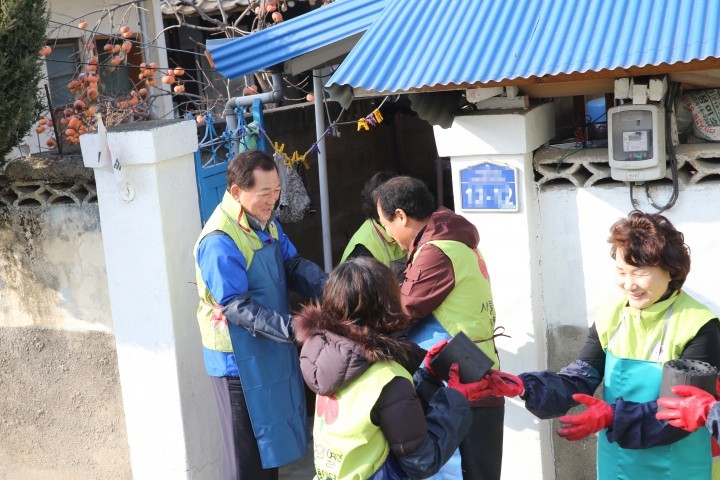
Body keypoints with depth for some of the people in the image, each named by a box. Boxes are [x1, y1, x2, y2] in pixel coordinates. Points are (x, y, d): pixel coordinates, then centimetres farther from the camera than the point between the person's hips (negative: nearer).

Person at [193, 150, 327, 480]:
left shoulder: (265, 221, 2)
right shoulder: (220, 242, -27)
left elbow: (293, 264, 2)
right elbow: (237, 307, -28)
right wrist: (291, 328, -35)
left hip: (271, 348, 8)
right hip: (240, 358, -8)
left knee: (272, 432, 23)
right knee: (247, 450, 8)